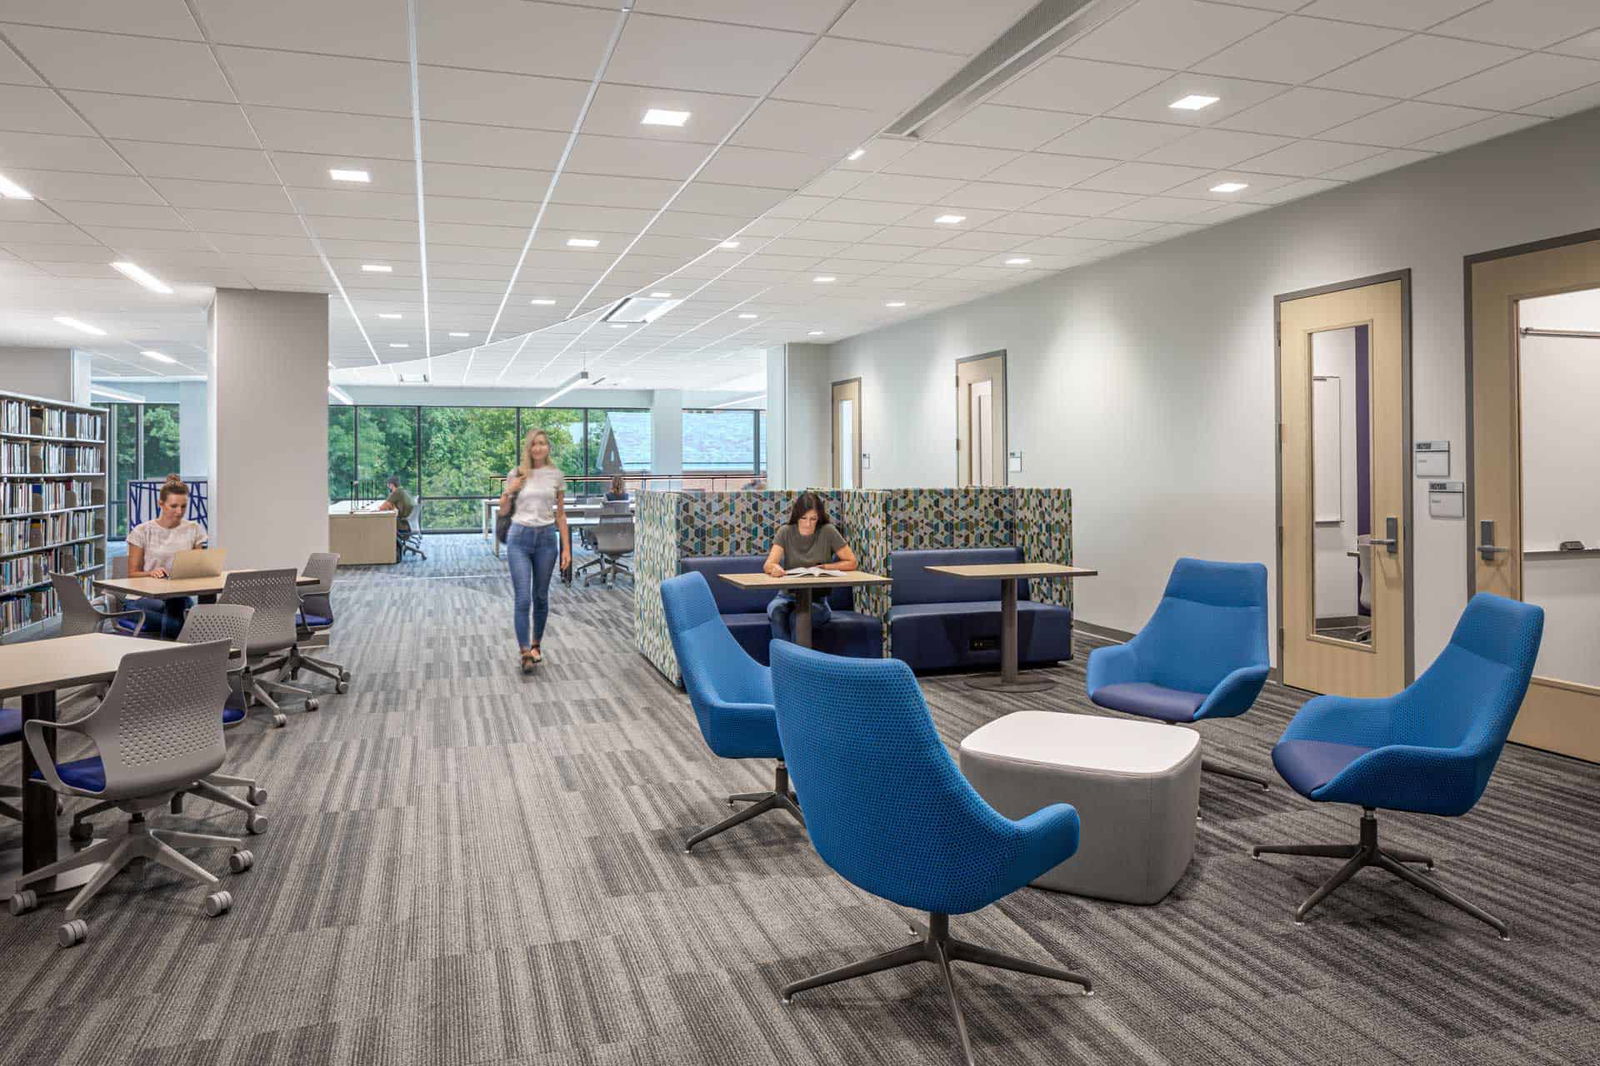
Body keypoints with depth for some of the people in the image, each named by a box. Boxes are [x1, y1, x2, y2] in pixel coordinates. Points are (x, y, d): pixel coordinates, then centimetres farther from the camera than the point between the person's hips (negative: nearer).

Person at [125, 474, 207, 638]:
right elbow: (132, 574, 2)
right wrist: (150, 573, -21)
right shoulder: (141, 532, 2)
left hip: (180, 596, 2)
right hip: (143, 598, -2)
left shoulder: (195, 530, 9)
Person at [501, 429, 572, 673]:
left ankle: (535, 645, 27)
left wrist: (566, 547, 2)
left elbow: (560, 514, 6)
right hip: (520, 537, -1)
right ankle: (526, 653, -5)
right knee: (523, 598, -7)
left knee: (541, 596, 10)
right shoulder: (516, 474, 1)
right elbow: (503, 512, 8)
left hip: (546, 537, 1)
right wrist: (509, 491, -11)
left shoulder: (556, 475, 3)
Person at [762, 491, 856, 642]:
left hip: (817, 599, -2)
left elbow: (851, 563, 0)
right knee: (775, 609, -32)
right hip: (788, 595, 2)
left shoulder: (828, 531, -5)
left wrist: (823, 567, -12)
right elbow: (768, 565, -11)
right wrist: (775, 568, -35)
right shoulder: (786, 532, -1)